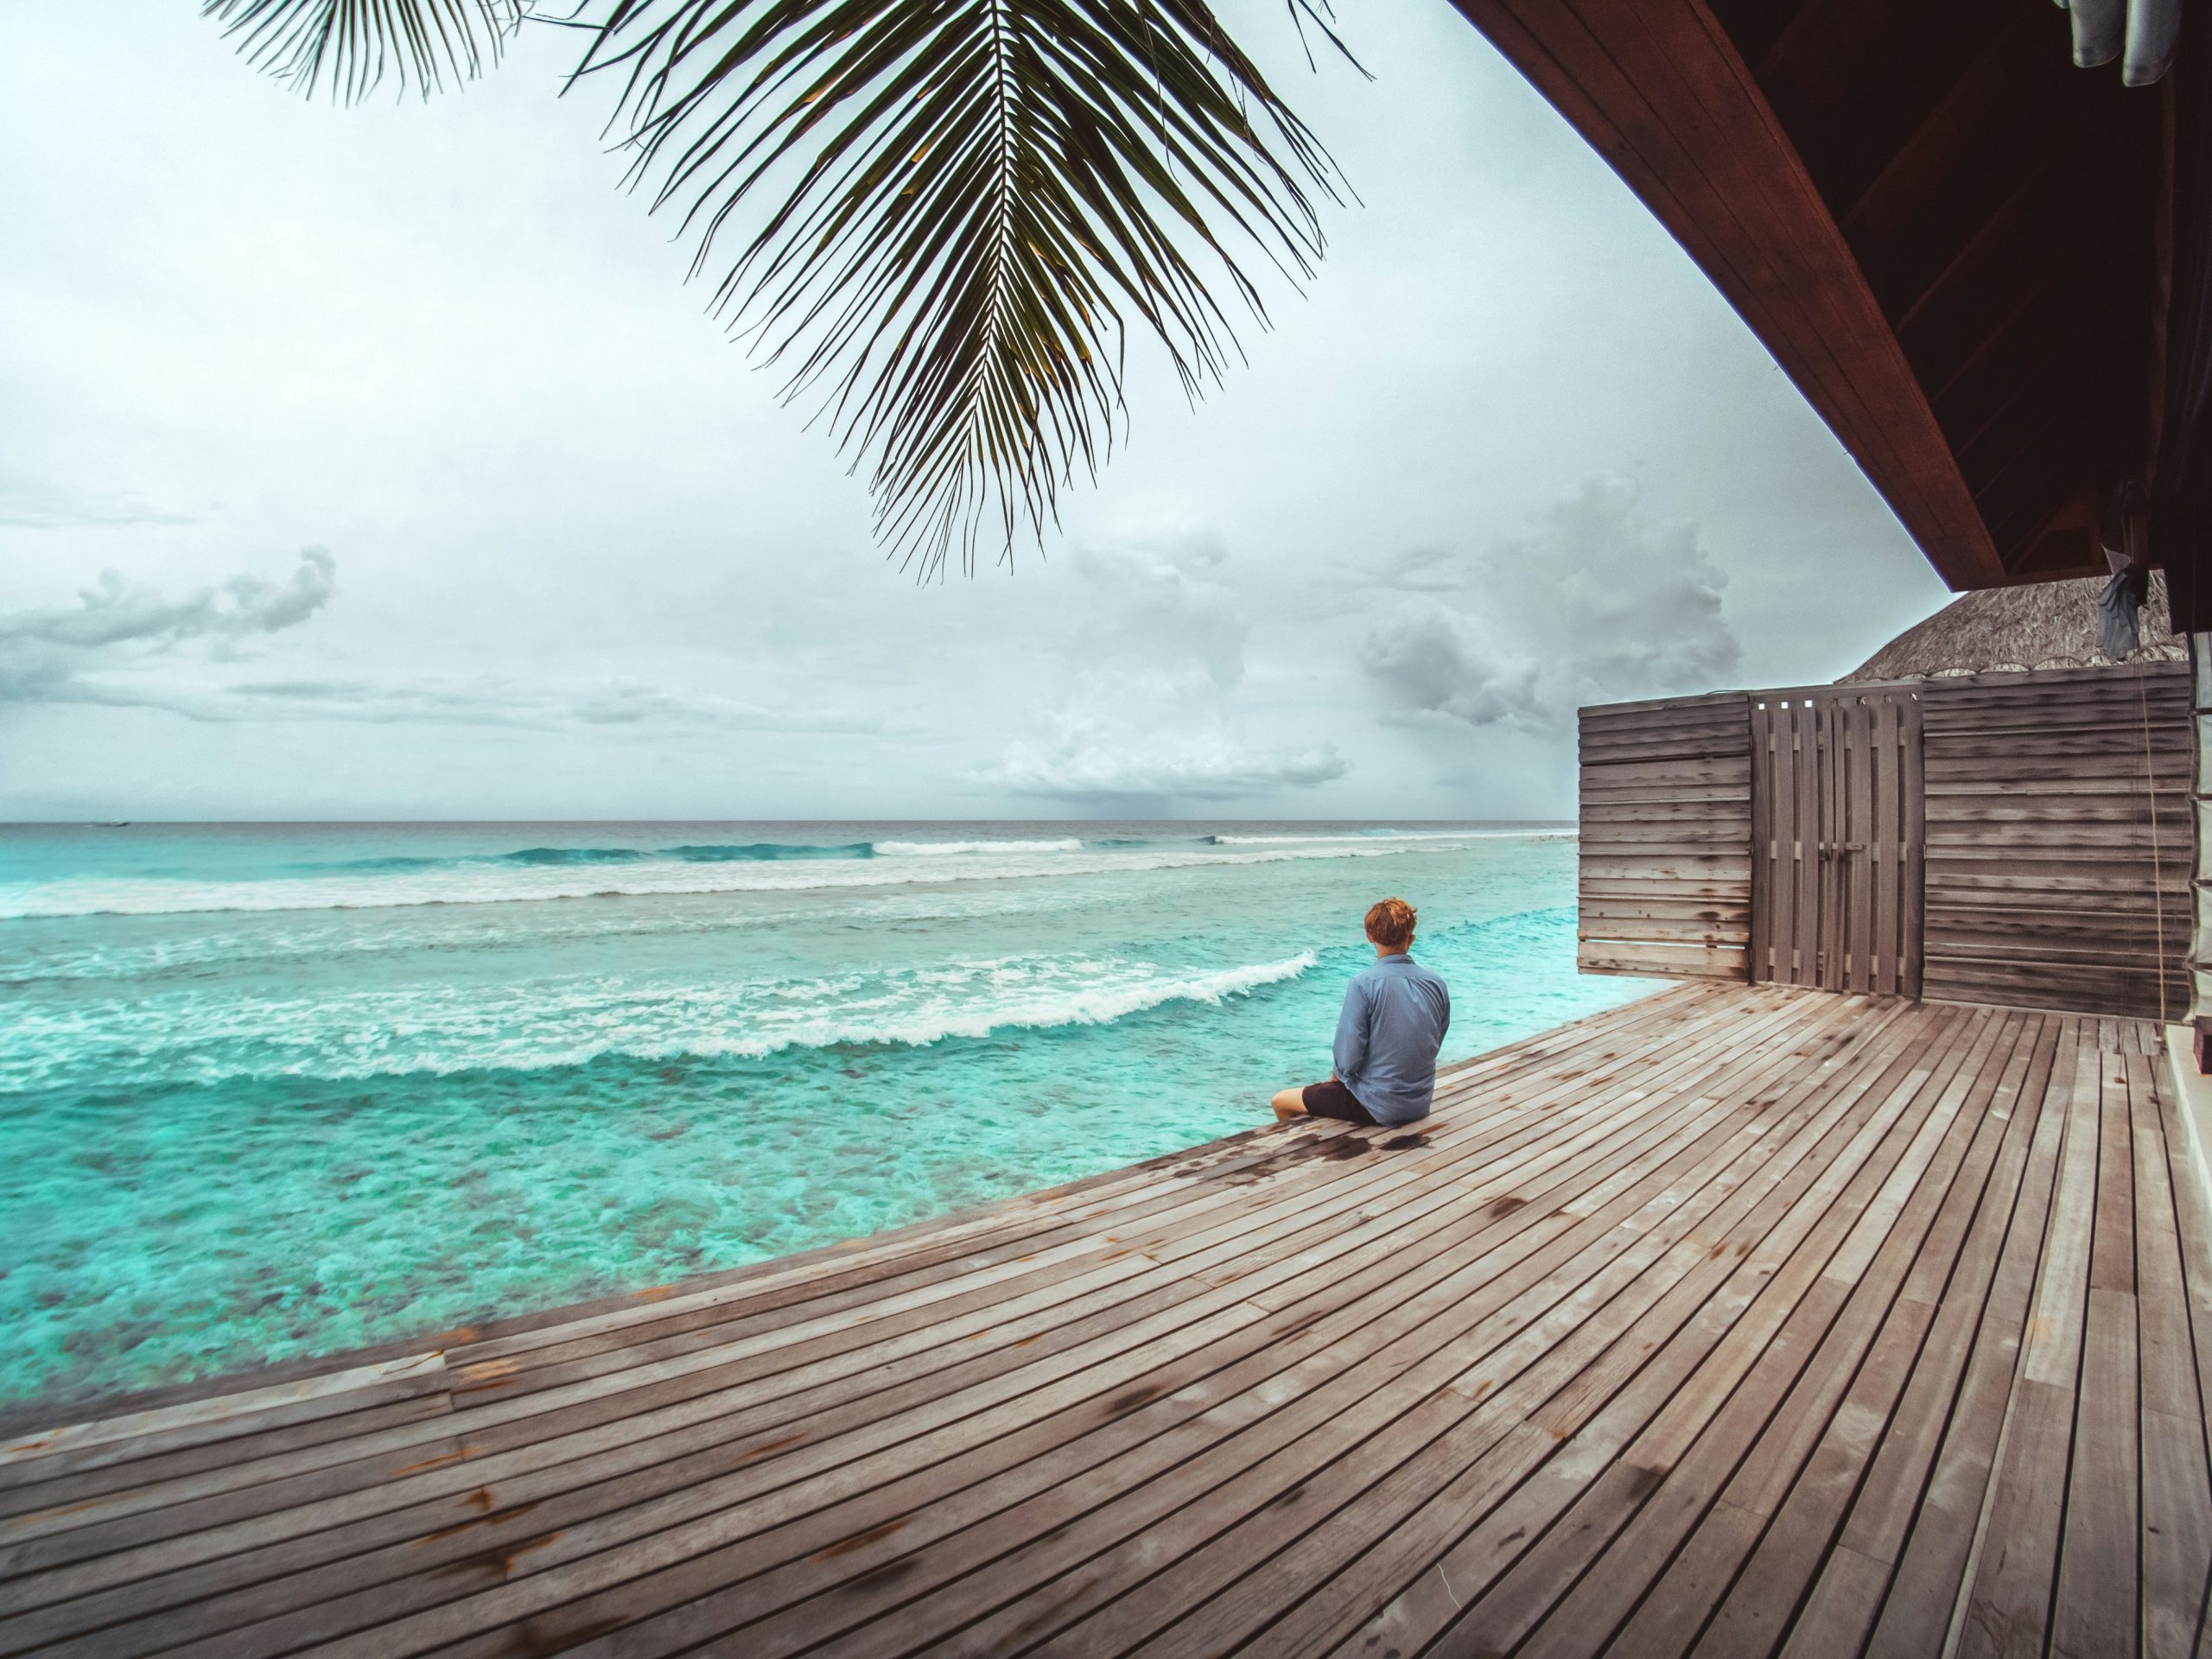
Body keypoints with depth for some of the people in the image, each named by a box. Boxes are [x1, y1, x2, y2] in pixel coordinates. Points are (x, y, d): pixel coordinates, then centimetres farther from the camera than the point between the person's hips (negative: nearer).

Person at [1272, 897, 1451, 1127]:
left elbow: (1348, 1059, -19)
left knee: (1281, 1102, 11)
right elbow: (1433, 1047, 9)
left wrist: (1336, 1075, 4)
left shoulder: (1363, 983, -19)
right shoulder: (1437, 984, -2)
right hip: (1420, 1105, 6)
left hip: (1377, 1107, -6)